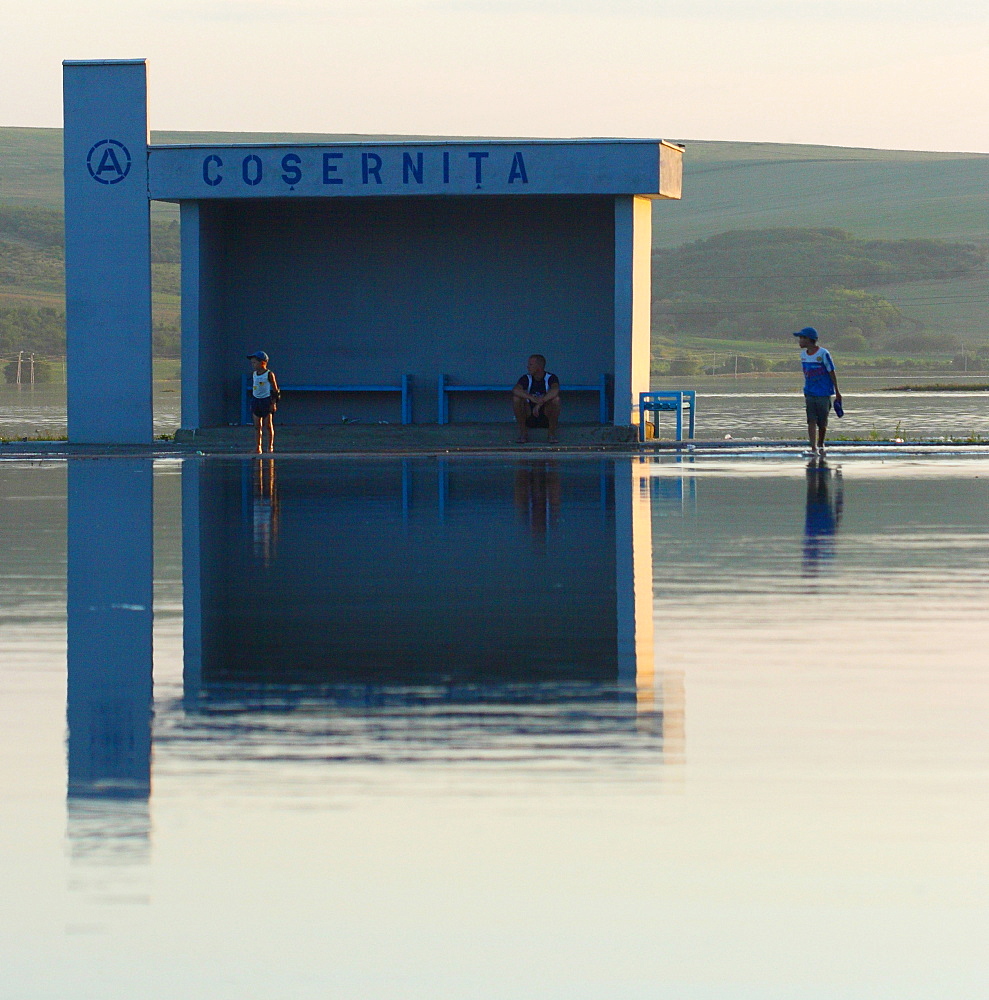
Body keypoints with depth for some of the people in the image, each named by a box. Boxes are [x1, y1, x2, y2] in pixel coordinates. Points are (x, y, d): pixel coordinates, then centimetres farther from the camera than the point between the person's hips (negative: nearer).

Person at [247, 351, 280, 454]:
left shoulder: (269, 374, -8)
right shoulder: (255, 374, 11)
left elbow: (275, 390, -7)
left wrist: (273, 403, -12)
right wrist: (252, 403, 15)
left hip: (266, 400, -6)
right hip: (256, 400, 6)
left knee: (268, 425, -1)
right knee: (257, 426, 4)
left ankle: (270, 446, 5)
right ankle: (258, 447, 5)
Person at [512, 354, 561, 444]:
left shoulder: (550, 378, -10)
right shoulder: (526, 379, -5)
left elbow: (555, 390, -33)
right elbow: (515, 390, -25)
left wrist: (540, 403, -43)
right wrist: (532, 398, -42)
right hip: (529, 417, 2)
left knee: (556, 399, -29)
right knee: (516, 398, -23)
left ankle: (552, 433, -16)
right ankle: (523, 433, -13)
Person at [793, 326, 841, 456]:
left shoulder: (823, 354, -10)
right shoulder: (803, 354, 8)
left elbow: (832, 373, -5)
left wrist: (837, 393, -3)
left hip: (823, 394, -4)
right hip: (810, 394, 4)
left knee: (822, 423, 4)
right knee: (811, 421, -7)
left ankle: (821, 444, 26)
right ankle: (813, 449, -10)